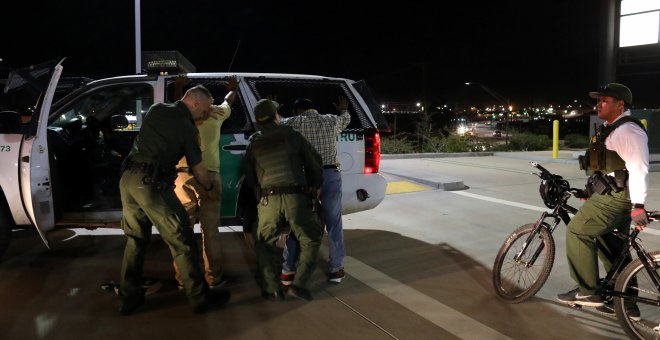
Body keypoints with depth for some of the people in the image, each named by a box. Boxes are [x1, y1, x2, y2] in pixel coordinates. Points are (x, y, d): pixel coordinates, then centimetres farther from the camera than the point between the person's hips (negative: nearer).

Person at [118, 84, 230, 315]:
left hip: (128, 178, 7)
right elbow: (198, 169, 4)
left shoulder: (156, 110, 13)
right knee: (182, 240, 1)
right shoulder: (187, 127, -3)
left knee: (135, 239, 18)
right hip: (151, 183, -7)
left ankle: (129, 298, 23)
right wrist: (211, 190, 20)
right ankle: (200, 298, 7)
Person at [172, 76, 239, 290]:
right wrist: (233, 89, 55)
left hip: (183, 178, 1)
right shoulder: (216, 113, 11)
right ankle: (213, 279, 9)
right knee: (210, 231, 4)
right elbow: (228, 101, 34)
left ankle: (182, 280, 12)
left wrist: (178, 87, 58)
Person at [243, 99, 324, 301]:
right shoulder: (292, 136, 8)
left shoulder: (254, 144, 12)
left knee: (265, 244, 18)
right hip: (296, 198, -1)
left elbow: (249, 179, 16)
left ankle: (271, 289, 12)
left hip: (268, 201, 1)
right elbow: (315, 162, 11)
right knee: (311, 240, 15)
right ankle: (300, 285, 6)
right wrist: (315, 186, 26)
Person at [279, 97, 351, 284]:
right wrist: (344, 110, 55)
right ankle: (336, 269, 19)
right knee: (333, 223, 13)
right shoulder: (332, 120, 10)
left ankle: (288, 271, 15)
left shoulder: (295, 122, 0)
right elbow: (345, 119, 33)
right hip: (331, 175, 2)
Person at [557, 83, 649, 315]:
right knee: (613, 248, 14)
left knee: (577, 231, -10)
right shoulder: (612, 128, 18)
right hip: (610, 194, 11)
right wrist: (591, 189, 26)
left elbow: (638, 169, -23)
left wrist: (638, 206, -27)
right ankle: (626, 302, 23)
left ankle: (588, 292, -3)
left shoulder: (627, 131, -15)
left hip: (616, 197, -11)